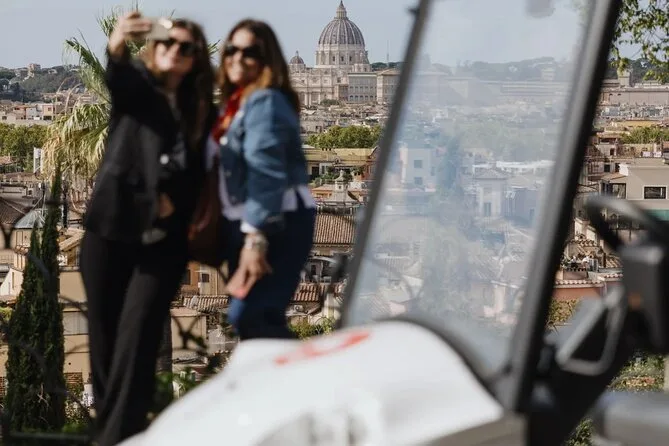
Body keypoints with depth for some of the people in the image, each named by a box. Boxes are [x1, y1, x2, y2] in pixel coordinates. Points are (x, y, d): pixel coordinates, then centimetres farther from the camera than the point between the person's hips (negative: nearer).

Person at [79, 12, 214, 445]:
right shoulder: (137, 84, 4)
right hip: (112, 227, 0)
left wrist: (177, 200, -13)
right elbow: (117, 79, -21)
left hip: (163, 238, 0)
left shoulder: (201, 110, 10)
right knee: (105, 335, 4)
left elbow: (199, 174, 9)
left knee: (137, 337, -11)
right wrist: (117, 47, -44)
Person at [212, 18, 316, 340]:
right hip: (243, 225, 10)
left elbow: (266, 172, -21)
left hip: (276, 225, -10)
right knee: (262, 320, 10)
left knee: (246, 316, -21)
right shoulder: (234, 103, 18)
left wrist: (256, 238, -28)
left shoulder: (264, 101, -11)